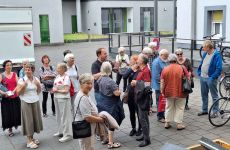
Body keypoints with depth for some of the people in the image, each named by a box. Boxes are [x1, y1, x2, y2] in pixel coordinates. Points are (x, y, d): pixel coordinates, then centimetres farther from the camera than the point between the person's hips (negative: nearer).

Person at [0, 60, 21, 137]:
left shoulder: (14, 74, 5)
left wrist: (14, 91, -18)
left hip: (15, 97, 2)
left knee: (16, 112, 6)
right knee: (8, 114, 3)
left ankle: (16, 124, 36)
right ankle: (10, 129, 18)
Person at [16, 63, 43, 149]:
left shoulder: (36, 79, 5)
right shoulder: (22, 80, -7)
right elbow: (18, 93, -8)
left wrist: (38, 85, -6)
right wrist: (23, 86, -22)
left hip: (35, 102, 5)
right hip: (26, 102, -5)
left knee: (35, 119, 9)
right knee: (28, 120, -3)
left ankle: (31, 138, 24)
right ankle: (29, 141, 2)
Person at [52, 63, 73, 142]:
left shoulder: (66, 78, -14)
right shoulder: (57, 76, 9)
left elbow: (66, 90, -17)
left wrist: (57, 91, -13)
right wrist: (54, 89, -2)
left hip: (64, 98, -8)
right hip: (56, 98, 9)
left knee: (65, 116, -4)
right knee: (59, 115, 17)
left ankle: (67, 134, 2)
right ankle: (61, 131, 31)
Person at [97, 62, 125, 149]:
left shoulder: (100, 79, -1)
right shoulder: (110, 81, -26)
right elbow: (117, 93, -25)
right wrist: (120, 91, -4)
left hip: (103, 104, 8)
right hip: (111, 105, -8)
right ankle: (111, 143, 12)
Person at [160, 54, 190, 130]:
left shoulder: (165, 69, -1)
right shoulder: (182, 68, -5)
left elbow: (162, 82, -2)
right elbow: (188, 79, -3)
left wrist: (162, 91, 7)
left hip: (169, 92, 2)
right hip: (180, 92, -2)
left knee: (169, 107, 17)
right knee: (179, 108, 10)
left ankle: (167, 123, 21)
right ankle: (179, 124, 10)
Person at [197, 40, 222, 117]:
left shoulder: (217, 55, -16)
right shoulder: (205, 53, 8)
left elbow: (219, 68, -19)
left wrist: (213, 77, -20)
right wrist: (199, 72, 10)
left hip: (210, 79, -8)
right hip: (202, 78, 8)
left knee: (214, 96, 6)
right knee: (204, 95, 17)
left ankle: (215, 111, 14)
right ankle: (204, 110, 29)